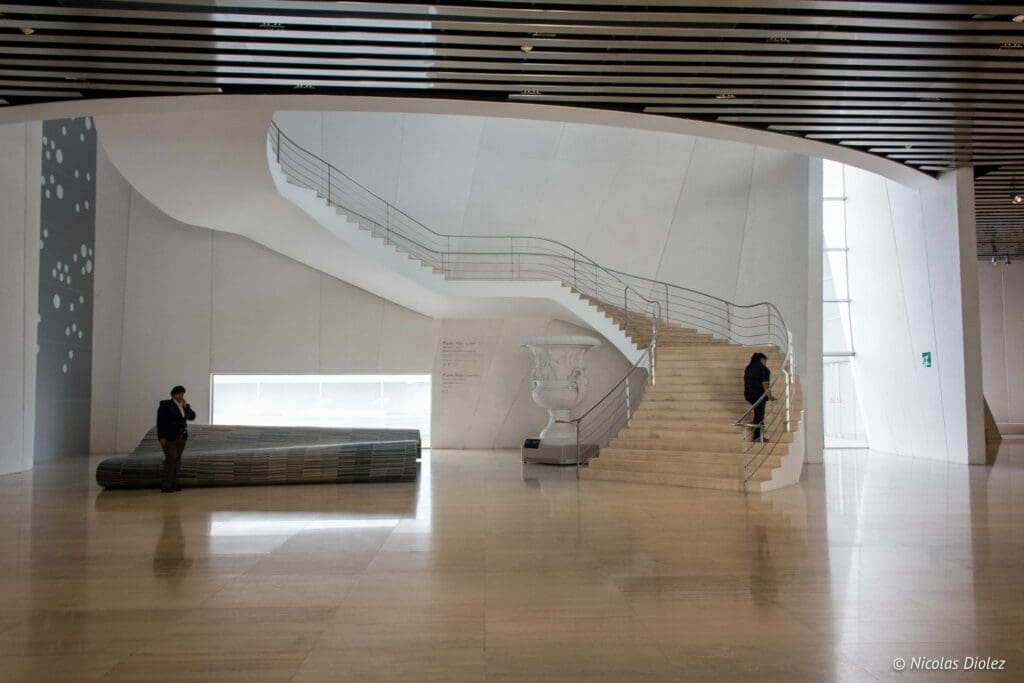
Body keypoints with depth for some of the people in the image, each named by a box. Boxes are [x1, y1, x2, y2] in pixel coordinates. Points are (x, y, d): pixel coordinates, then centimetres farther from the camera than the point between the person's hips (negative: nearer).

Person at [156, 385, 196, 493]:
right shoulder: (165, 405, -9)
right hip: (169, 437, -7)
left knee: (177, 460, 6)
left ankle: (173, 484, 10)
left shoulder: (184, 406, 10)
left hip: (181, 437, 7)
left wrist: (185, 406, -8)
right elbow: (160, 422, -12)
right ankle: (165, 485, -9)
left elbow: (192, 417, 3)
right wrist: (162, 437, -18)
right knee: (171, 460, -13)